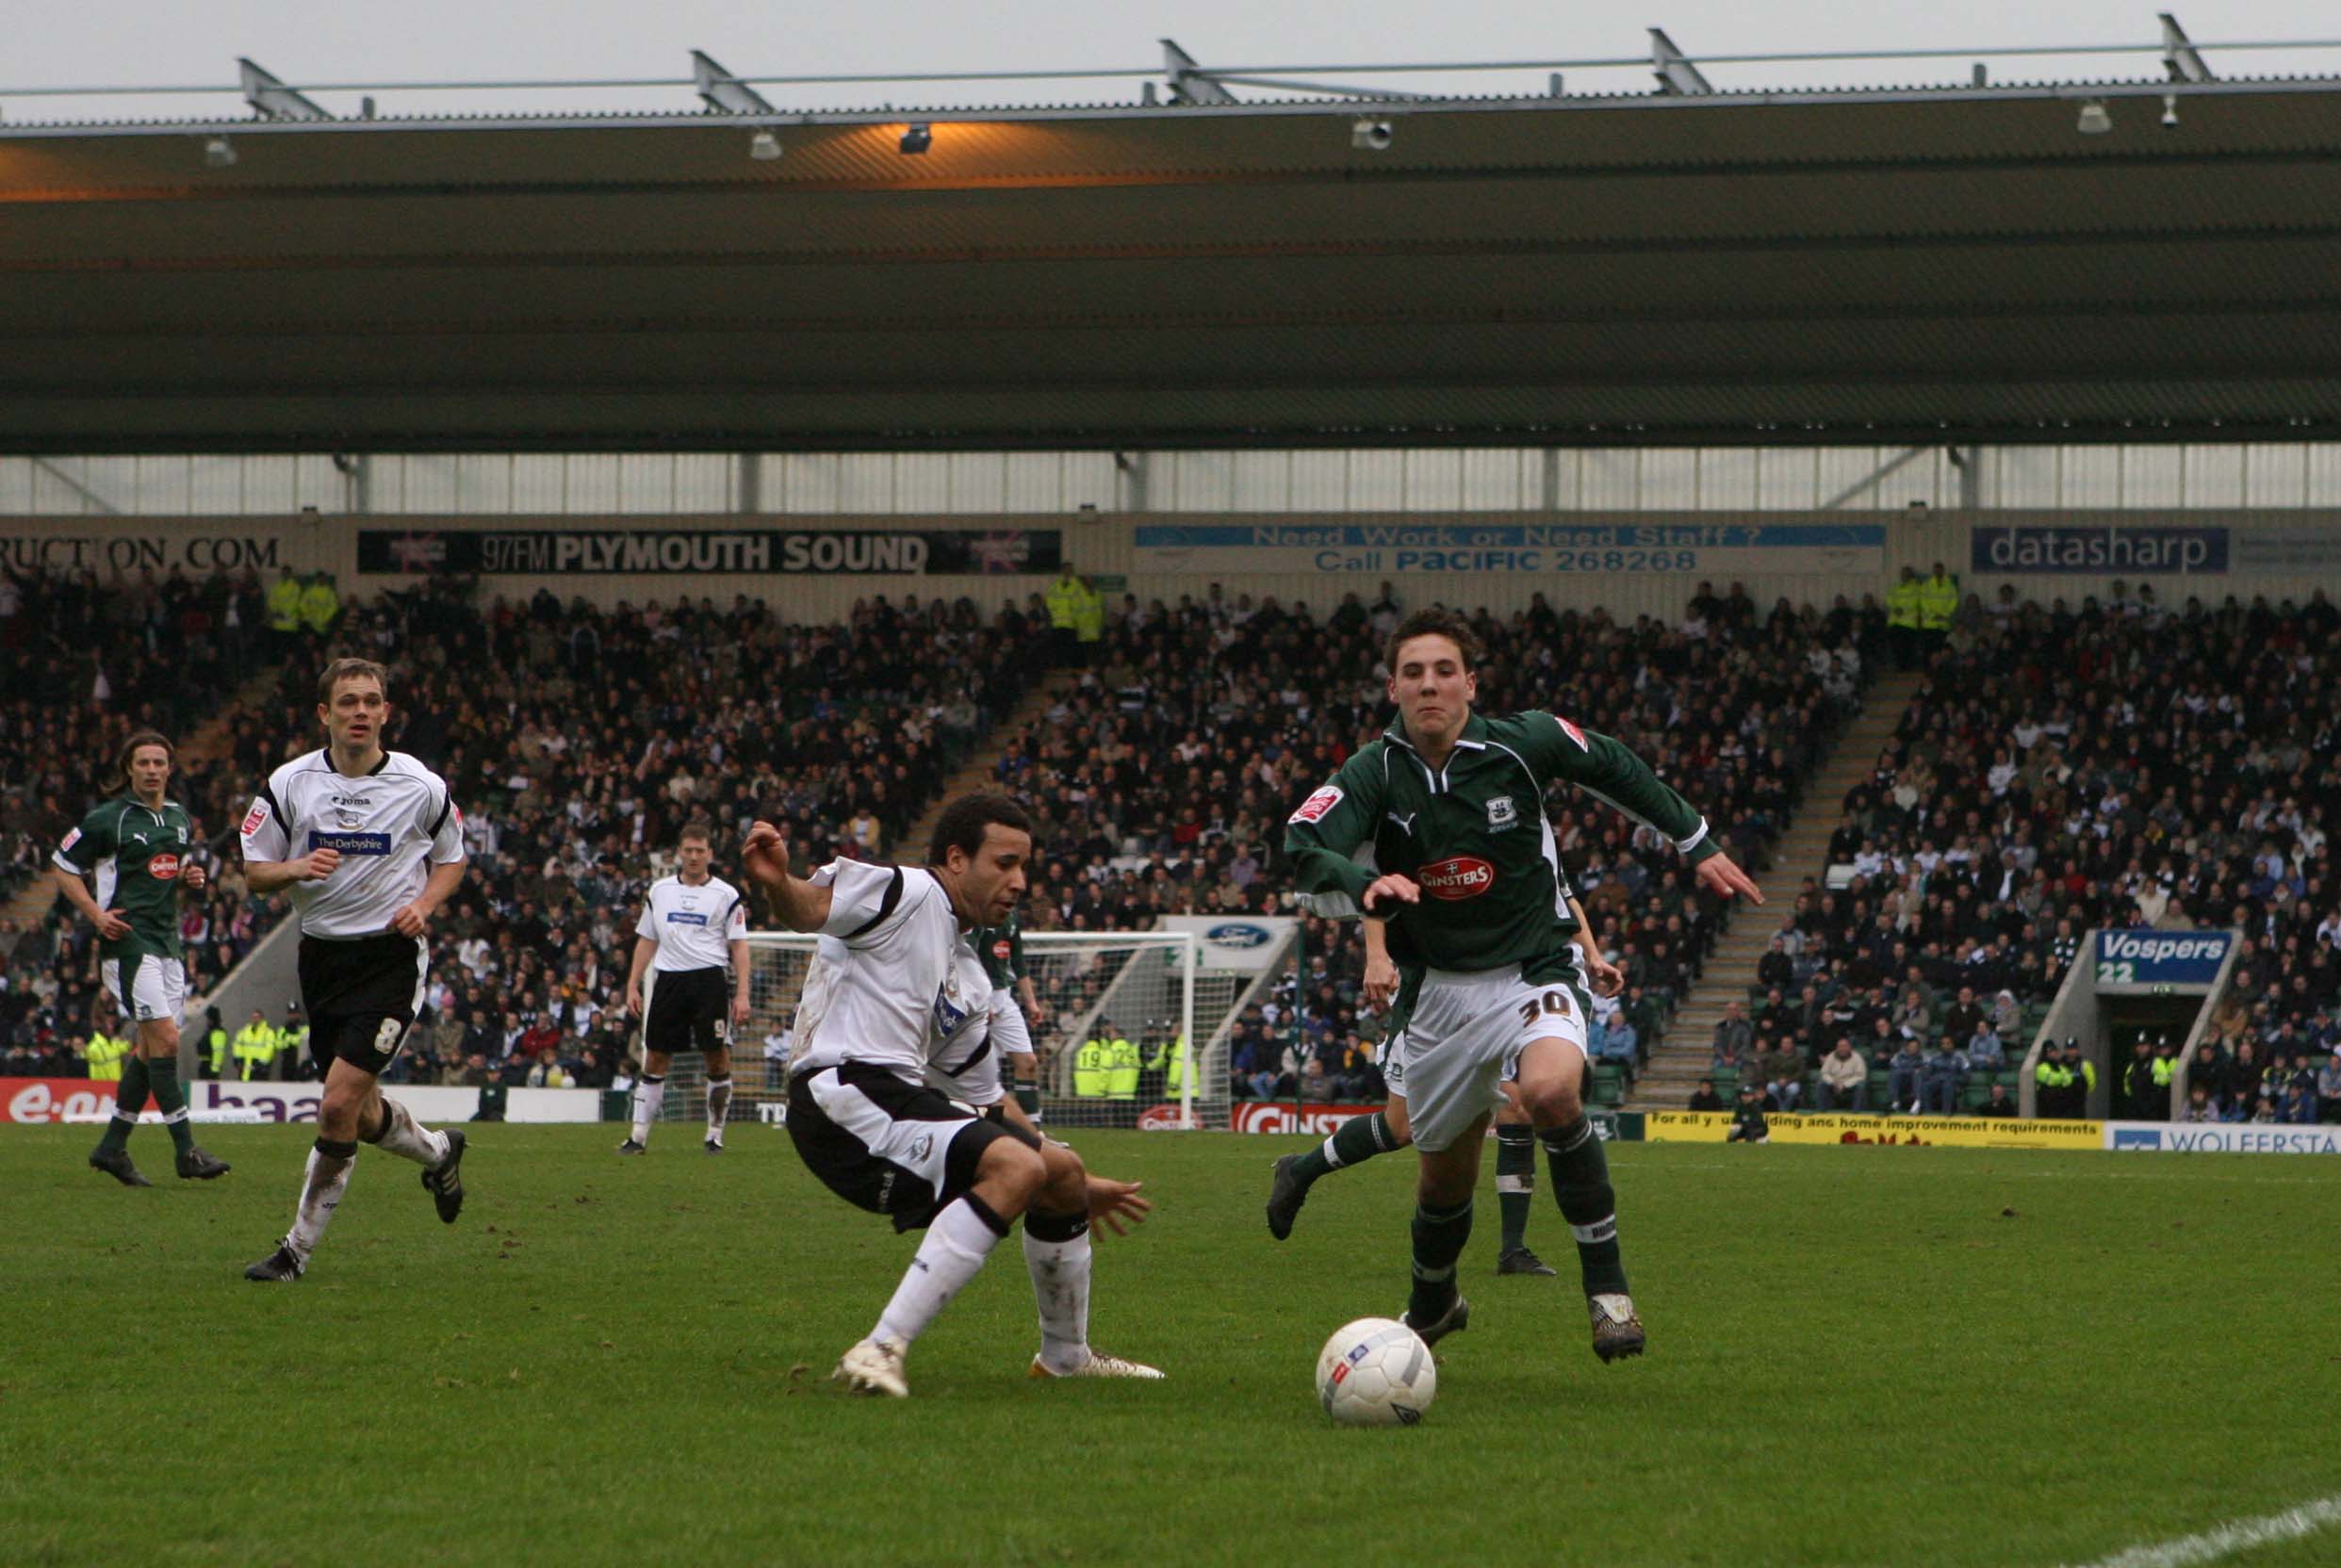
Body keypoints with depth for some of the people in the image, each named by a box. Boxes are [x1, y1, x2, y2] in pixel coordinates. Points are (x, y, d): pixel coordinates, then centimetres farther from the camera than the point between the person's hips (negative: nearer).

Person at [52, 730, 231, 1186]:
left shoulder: (180, 818, 14)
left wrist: (190, 877, 5)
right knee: (164, 1040, -15)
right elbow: (61, 866, -1)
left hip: (166, 940, 7)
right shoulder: (108, 818, -6)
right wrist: (96, 913, -12)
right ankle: (186, 1152, -15)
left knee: (151, 1049, 7)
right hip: (127, 940, -7)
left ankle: (112, 1146, 17)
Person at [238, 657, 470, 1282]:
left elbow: (451, 858, 13)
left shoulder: (422, 787, -3)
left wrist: (424, 905, -7)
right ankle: (439, 1152, 46)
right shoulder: (288, 783, -1)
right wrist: (296, 868, -17)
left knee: (339, 1104, -16)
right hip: (320, 956, 4)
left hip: (392, 956, -4)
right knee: (363, 1115, 12)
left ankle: (299, 1248, -4)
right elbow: (255, 871, 4)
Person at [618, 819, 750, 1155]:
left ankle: (715, 1134, 6)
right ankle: (639, 1134, 4)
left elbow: (739, 945, 1)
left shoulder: (726, 895, 3)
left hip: (710, 979, -3)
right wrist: (633, 985, 10)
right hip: (668, 977, 3)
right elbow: (646, 941, 18)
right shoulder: (659, 891, 12)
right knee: (655, 1058, 2)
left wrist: (742, 994, -7)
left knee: (718, 1058, -4)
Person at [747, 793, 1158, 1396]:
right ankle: (881, 1350, -32)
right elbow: (808, 906, -17)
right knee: (1016, 1167, -26)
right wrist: (777, 883, -41)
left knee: (1062, 1172, 16)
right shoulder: (906, 893, -1)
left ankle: (1065, 1356, 35)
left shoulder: (971, 981, 26)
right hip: (841, 1092, -10)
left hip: (901, 1098, 10)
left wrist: (1075, 1186, 36)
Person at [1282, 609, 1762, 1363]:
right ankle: (1432, 1305, 46)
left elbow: (1613, 766, 9)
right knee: (1446, 1174, 15)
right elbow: (1304, 848, -28)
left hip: (1534, 974, -2)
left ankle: (1606, 1281, -20)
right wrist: (1365, 888, -48)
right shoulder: (1374, 772, -11)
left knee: (1550, 1091, -34)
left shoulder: (1522, 744, -11)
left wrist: (1696, 844, 16)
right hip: (1440, 992, 2)